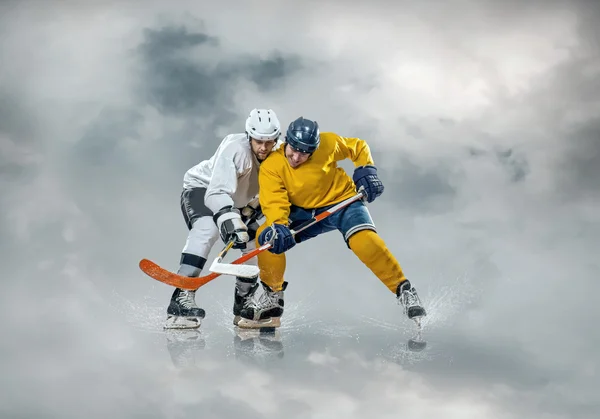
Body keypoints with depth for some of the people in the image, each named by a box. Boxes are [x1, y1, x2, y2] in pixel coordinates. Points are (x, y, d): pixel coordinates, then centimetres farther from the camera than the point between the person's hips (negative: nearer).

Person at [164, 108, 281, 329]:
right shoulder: (235, 148, -35)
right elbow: (217, 192, -44)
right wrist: (229, 220, -59)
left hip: (242, 200, 7)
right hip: (202, 188, -7)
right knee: (207, 229, -34)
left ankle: (244, 303, 15)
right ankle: (181, 298, -40)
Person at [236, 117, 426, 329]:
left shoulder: (329, 143, -19)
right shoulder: (271, 167, -20)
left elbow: (358, 147, 1)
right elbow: (274, 202, -28)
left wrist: (366, 170, -12)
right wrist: (277, 226, -47)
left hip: (342, 201, -2)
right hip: (304, 212, 2)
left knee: (365, 241, -29)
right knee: (267, 236, -21)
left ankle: (404, 290, -13)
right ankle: (272, 298, -1)